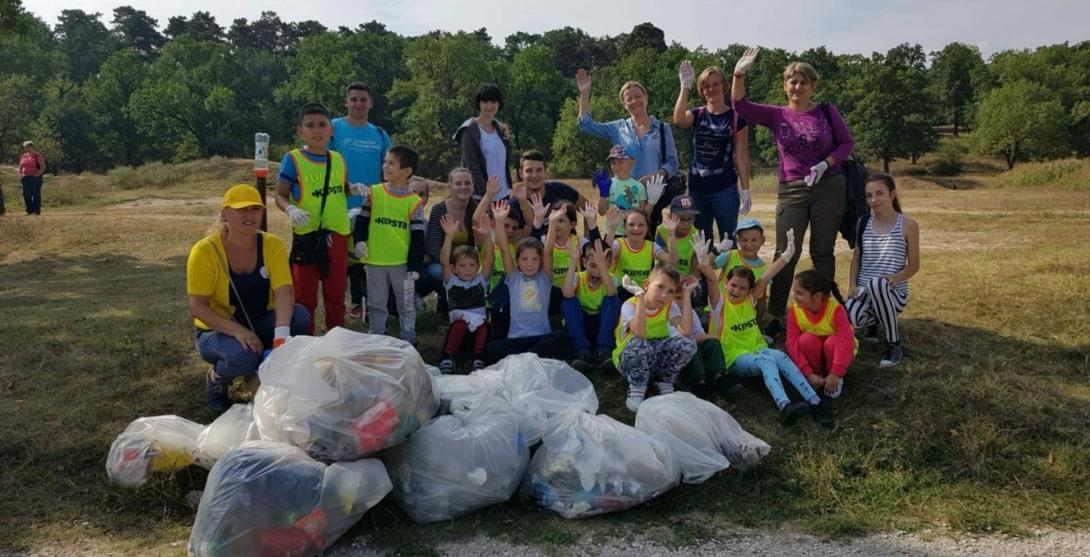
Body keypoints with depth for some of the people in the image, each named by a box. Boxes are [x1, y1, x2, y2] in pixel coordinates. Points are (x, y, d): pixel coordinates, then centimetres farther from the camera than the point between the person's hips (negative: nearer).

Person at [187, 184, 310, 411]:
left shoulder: (273, 245, -10)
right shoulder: (205, 251, -18)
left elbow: (283, 292, -23)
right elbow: (197, 308, -19)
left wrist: (282, 333, -41)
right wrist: (237, 330, -34)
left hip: (260, 326, 3)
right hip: (217, 332, -3)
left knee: (300, 315, -26)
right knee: (243, 355, -36)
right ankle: (217, 376, 3)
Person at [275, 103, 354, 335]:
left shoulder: (338, 159, 6)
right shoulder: (292, 159, -6)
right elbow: (280, 196, -5)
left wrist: (355, 189, -2)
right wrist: (291, 210, -26)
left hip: (338, 235, 4)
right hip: (306, 236, -4)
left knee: (336, 294, 14)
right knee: (305, 296, 5)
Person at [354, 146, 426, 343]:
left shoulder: (414, 201, -6)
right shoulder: (374, 193, 1)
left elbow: (418, 237, -4)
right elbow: (363, 220, 9)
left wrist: (414, 266, -7)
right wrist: (360, 241, -7)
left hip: (403, 262, -2)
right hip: (376, 261, 2)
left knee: (406, 304, 9)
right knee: (376, 304, 13)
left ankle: (408, 339, 21)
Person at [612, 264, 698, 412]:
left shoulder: (670, 306, -7)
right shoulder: (630, 305, -19)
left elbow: (686, 331, -27)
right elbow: (640, 334, -40)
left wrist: (686, 293, -21)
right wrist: (640, 295, -36)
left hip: (657, 360, 4)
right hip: (630, 361, -4)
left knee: (687, 343, -23)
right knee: (639, 344, -38)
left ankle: (665, 383, 1)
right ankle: (637, 389, -12)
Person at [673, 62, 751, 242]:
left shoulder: (735, 117, 0)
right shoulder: (697, 114, 8)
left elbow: (741, 156, -1)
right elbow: (678, 120, -16)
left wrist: (745, 190, -4)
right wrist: (685, 86, -17)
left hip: (725, 189, -3)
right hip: (697, 188, 3)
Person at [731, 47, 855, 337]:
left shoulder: (827, 112, 1)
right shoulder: (776, 115, 2)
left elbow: (847, 142, 5)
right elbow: (740, 105, -8)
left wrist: (826, 164, -12)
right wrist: (739, 74, -21)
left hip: (829, 188, 0)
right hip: (792, 190, 1)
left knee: (822, 253, 6)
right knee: (785, 253, -3)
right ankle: (775, 318, 3)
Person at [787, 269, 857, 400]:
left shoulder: (836, 309, -29)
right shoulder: (795, 311, -21)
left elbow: (846, 341, -36)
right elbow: (792, 343, -24)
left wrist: (835, 374, -41)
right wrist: (809, 373, -33)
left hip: (835, 348, -2)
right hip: (814, 353, 2)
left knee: (832, 342, -35)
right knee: (806, 339, -31)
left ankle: (837, 379, -8)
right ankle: (817, 374, -7)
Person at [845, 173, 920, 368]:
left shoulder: (908, 225, -4)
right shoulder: (863, 223, 7)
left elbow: (914, 265, -1)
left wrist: (895, 278, -21)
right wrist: (853, 284, -3)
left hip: (893, 292, -3)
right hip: (863, 290, 3)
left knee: (878, 284, -42)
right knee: (847, 320, -32)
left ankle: (894, 345, -19)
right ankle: (875, 320, 11)